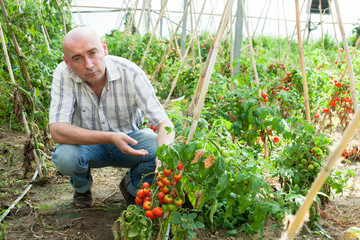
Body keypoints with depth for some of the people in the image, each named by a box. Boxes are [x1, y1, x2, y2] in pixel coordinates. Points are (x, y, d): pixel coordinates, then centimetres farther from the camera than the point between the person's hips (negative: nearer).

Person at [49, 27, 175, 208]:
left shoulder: (130, 73, -24)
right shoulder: (64, 75, -23)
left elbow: (165, 124, -25)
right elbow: (57, 131, -31)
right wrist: (110, 138, -42)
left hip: (129, 137, 1)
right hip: (87, 143, 0)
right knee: (65, 156, -33)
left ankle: (131, 186, 5)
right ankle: (82, 187, 5)